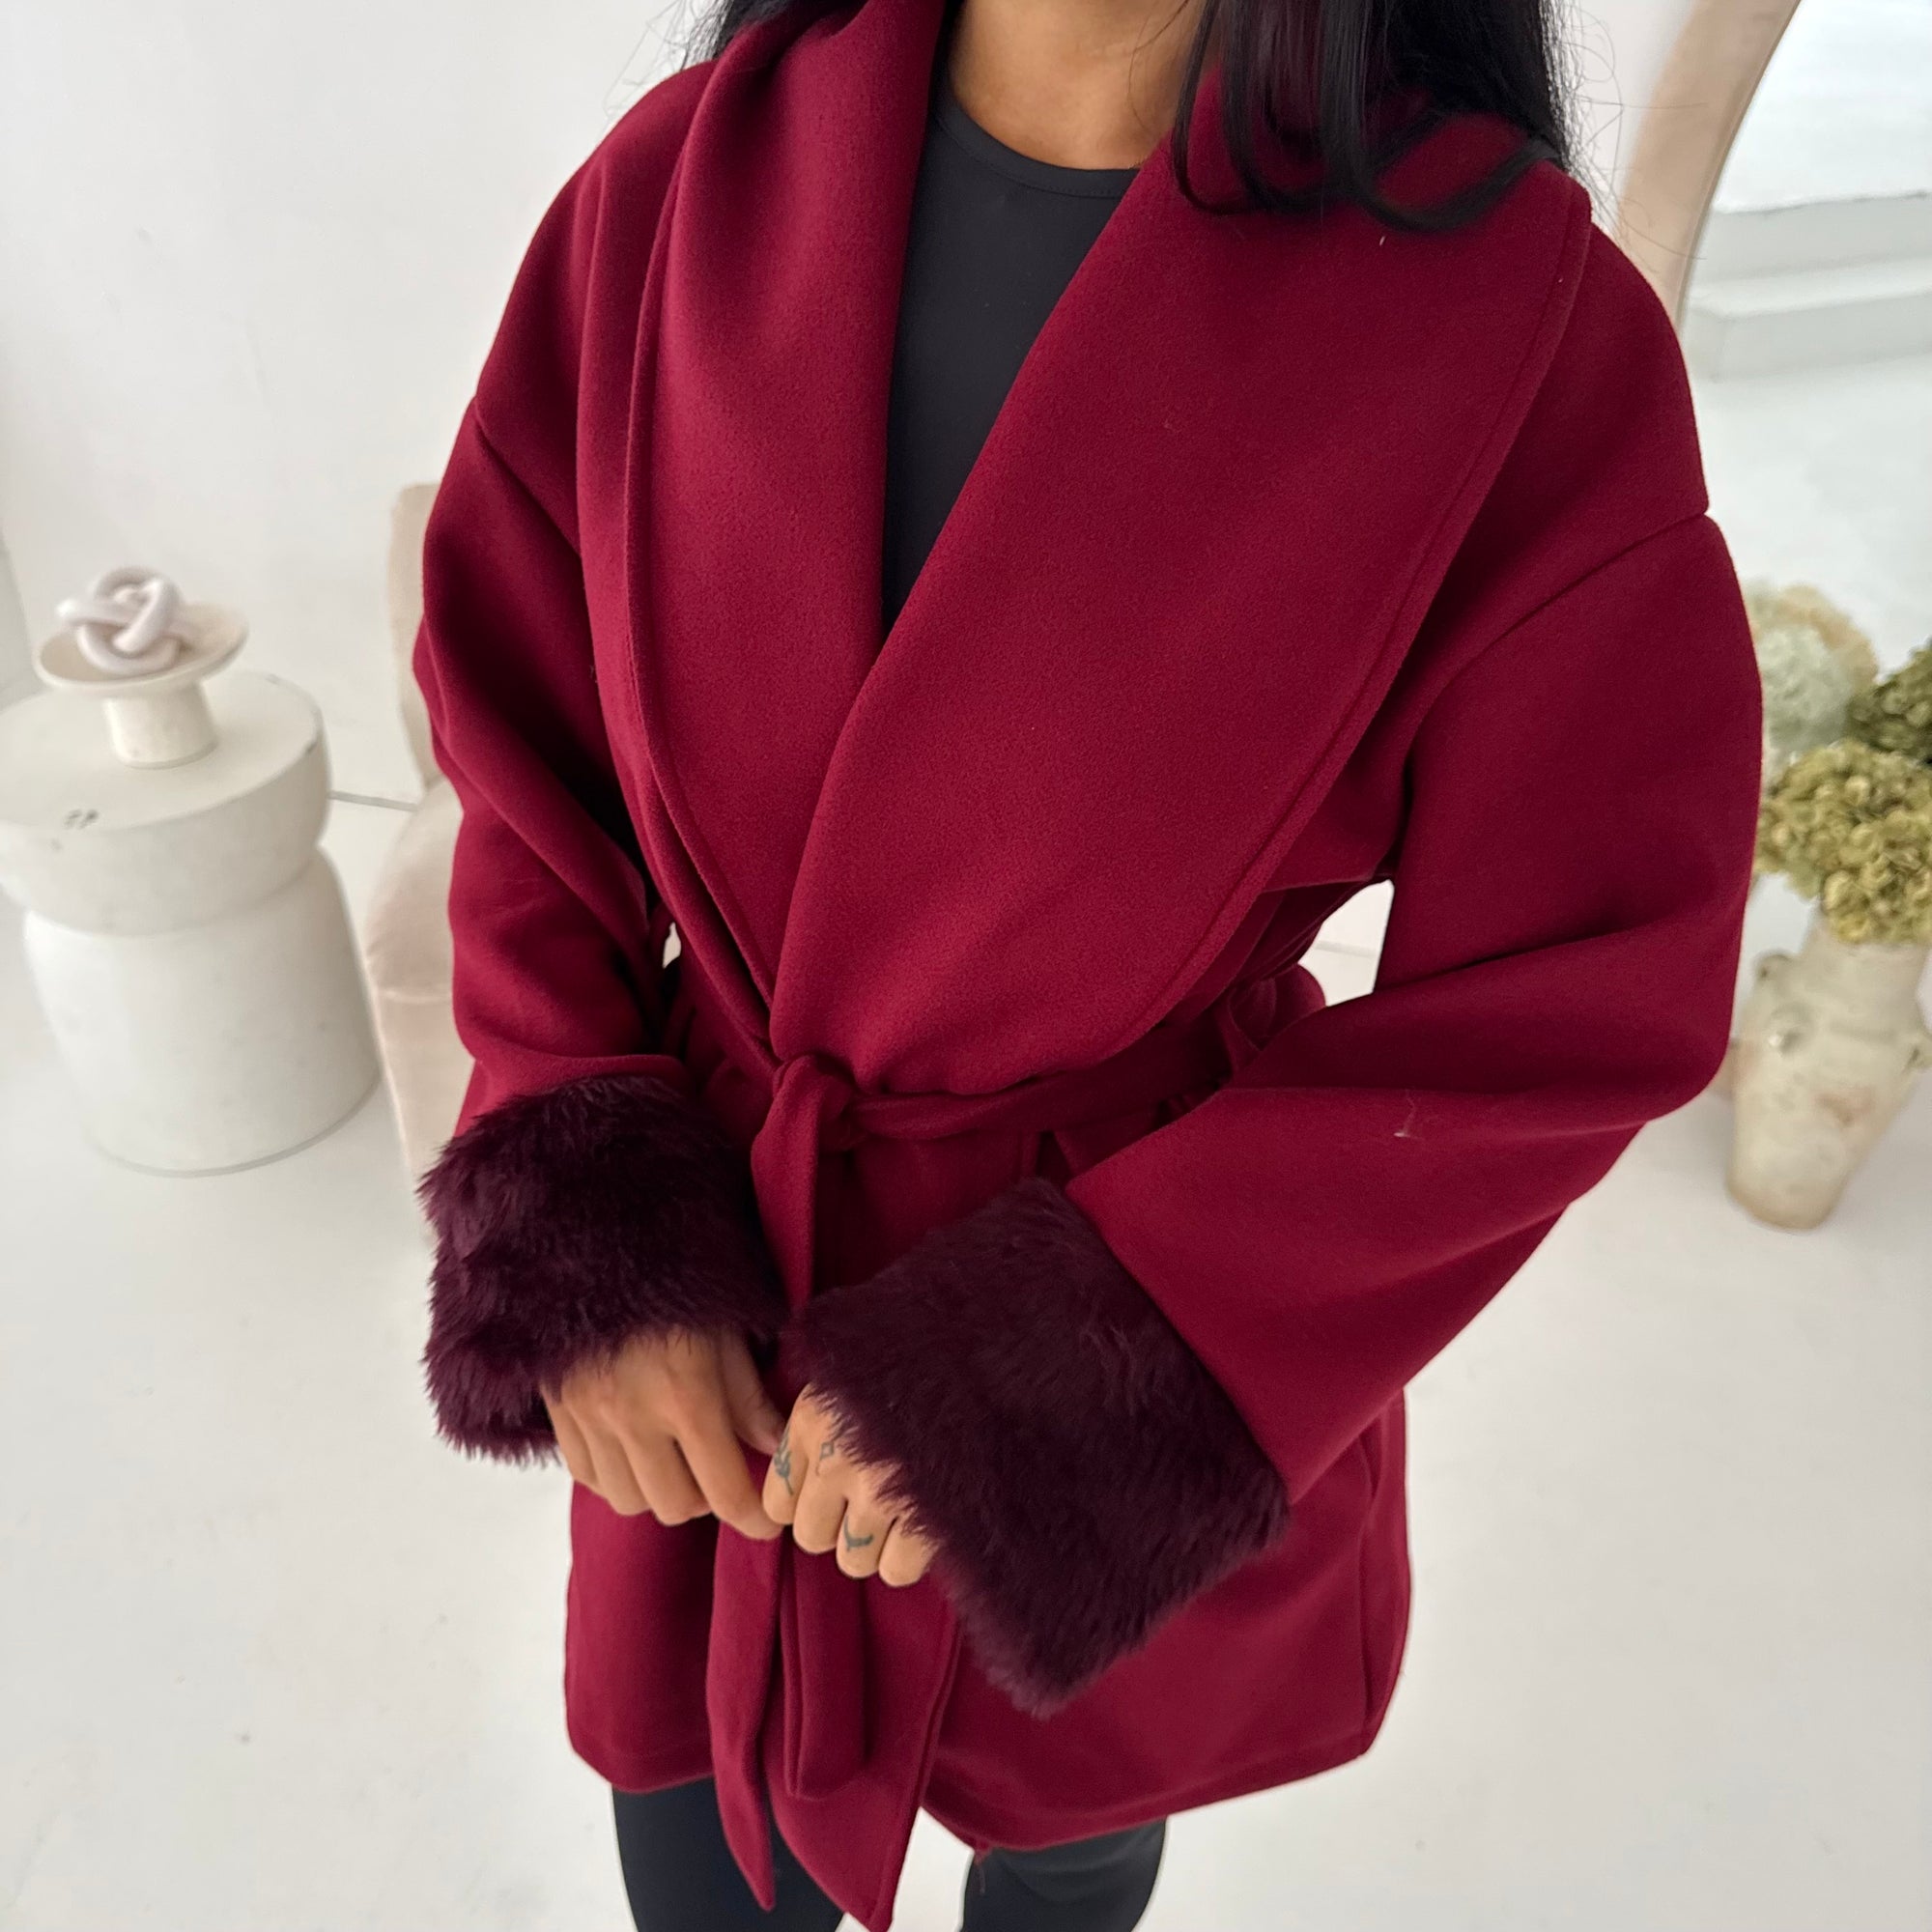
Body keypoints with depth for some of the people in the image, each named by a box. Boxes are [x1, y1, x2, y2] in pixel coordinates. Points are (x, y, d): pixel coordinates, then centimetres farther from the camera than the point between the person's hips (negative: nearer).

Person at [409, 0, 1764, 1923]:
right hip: (719, 1324, 2)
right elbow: (518, 728, -4)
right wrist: (580, 1245, -15)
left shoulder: (1520, 314, -23)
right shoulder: (674, 193, -14)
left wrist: (1047, 1378, -20)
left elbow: (1573, 1003, -17)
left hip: (1141, 1338, -1)